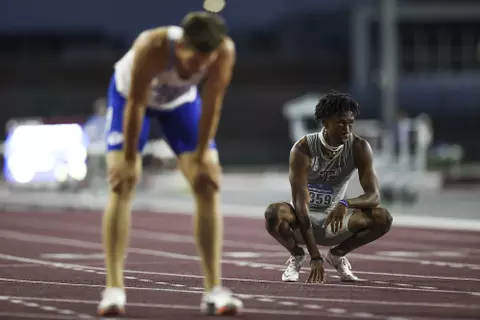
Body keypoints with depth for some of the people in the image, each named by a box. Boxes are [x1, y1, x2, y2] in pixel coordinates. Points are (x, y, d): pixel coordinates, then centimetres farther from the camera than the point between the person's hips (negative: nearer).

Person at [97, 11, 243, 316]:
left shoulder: (225, 51, -35)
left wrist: (201, 157, -15)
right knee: (123, 183, -16)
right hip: (129, 93, -3)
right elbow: (136, 104, -32)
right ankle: (114, 288, -16)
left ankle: (214, 289, -4)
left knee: (208, 183, -7)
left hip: (180, 99, 3)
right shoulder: (152, 47, -43)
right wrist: (129, 160, -25)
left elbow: (212, 106, -23)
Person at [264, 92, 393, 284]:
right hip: (302, 221, -3)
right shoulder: (303, 149, -22)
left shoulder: (359, 148, -13)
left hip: (333, 220, 3)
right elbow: (301, 202, -27)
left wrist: (346, 204, -41)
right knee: (274, 213, -37)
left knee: (383, 219, -23)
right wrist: (315, 257, -35)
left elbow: (374, 196, -16)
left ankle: (337, 255, 4)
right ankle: (297, 256, -3)